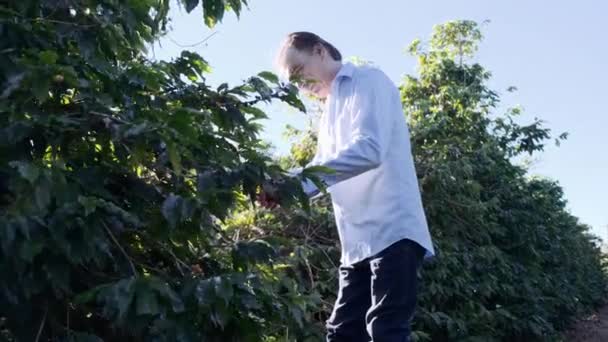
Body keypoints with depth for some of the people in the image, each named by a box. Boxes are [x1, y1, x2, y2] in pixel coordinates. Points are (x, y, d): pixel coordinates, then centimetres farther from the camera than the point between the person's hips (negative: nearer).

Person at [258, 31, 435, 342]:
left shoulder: (368, 80, -2)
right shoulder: (330, 113, 24)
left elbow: (368, 149, -18)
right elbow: (323, 170, 17)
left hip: (392, 231, -9)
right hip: (358, 242, 9)